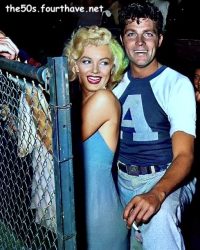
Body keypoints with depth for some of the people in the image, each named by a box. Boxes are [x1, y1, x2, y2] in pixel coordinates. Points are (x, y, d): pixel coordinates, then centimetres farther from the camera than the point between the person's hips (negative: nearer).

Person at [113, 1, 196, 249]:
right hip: (121, 178, 6)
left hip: (166, 179, -5)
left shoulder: (178, 84, -10)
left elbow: (184, 155, -19)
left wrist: (156, 194, -39)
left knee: (159, 216, -34)